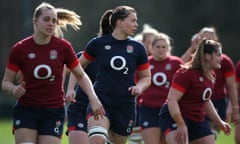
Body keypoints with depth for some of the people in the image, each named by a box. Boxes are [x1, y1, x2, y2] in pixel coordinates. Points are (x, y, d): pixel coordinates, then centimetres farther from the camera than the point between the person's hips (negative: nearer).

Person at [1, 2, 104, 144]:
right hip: (26, 111, 0)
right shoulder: (19, 49, -6)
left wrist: (93, 98, -8)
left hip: (54, 112, 0)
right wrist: (14, 89, -22)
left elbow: (81, 75, 7)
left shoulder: (63, 47, -5)